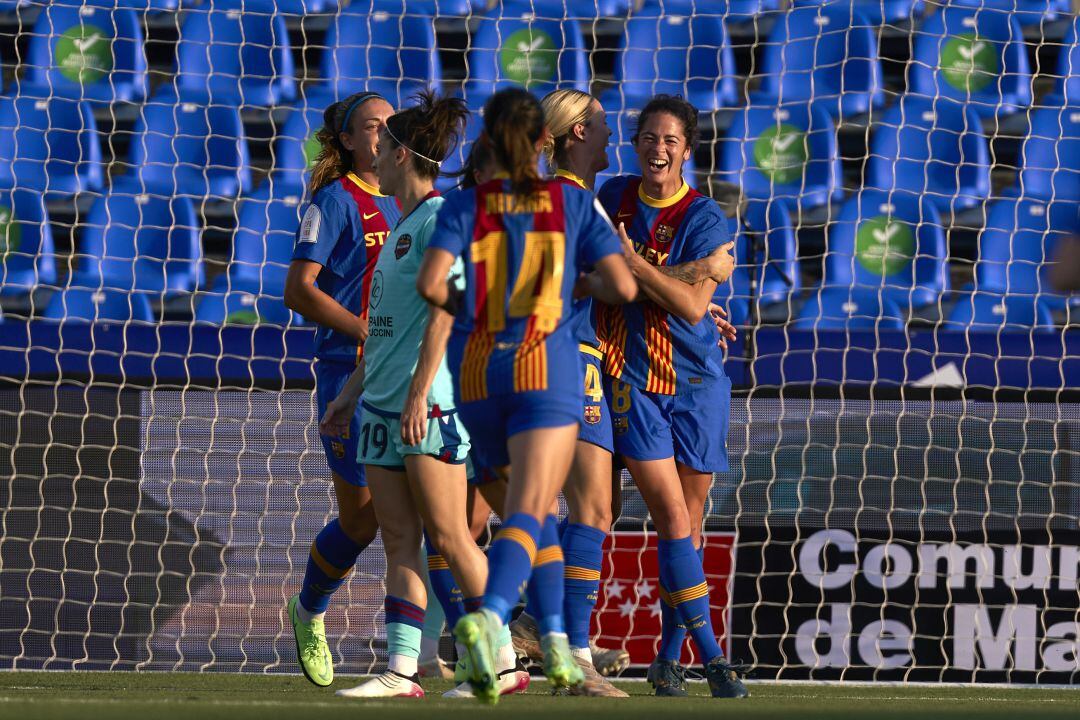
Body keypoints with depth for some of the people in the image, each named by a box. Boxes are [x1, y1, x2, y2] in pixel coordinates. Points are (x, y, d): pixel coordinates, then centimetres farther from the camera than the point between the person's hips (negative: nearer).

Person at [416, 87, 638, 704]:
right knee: (529, 512, -12)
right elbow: (623, 287, -2)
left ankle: (557, 647, 17)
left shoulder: (466, 206, 5)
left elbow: (431, 283, -9)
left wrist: (463, 306, 12)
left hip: (478, 370, 3)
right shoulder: (574, 203, 4)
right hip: (545, 365, -3)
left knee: (537, 506, 20)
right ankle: (489, 618, -39)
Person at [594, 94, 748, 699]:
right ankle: (710, 652, -9)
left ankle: (670, 655, 18)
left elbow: (693, 305, -18)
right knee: (672, 517, -11)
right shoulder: (613, 197, 4)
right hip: (632, 377, 1)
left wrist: (631, 262, -20)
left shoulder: (707, 221, -7)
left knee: (690, 522, 5)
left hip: (697, 380, -1)